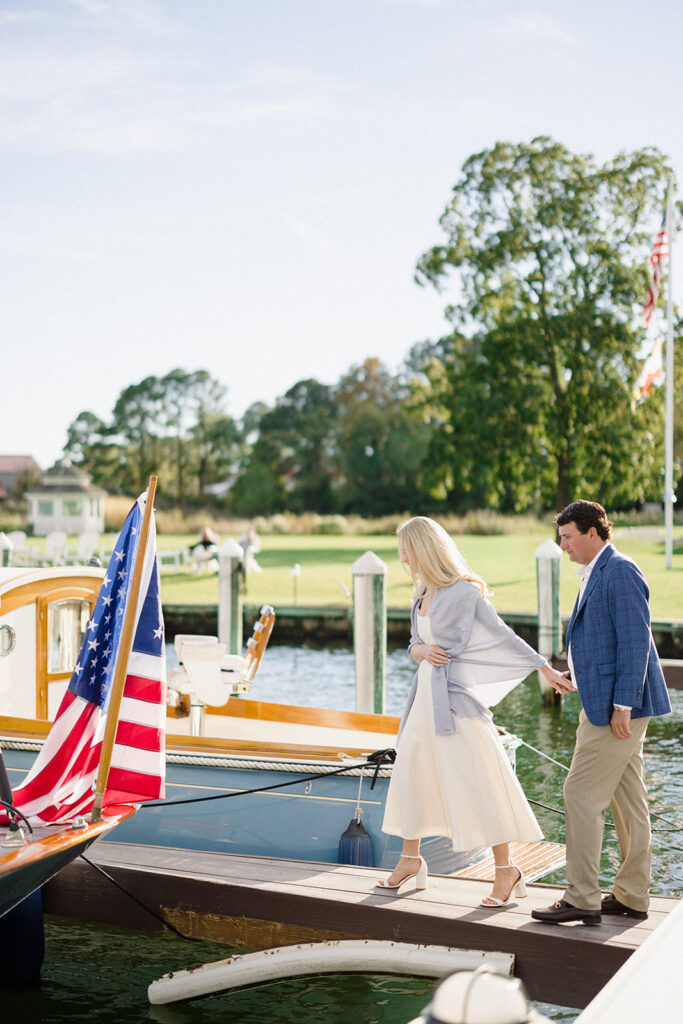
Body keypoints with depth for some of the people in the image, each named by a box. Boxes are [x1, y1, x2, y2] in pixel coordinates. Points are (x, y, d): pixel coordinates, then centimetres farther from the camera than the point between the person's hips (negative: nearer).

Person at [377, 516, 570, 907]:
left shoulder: (463, 592, -13)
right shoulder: (422, 595, 11)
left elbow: (503, 635, -10)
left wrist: (547, 670, -11)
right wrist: (421, 651, -7)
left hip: (456, 697, -8)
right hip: (427, 695, 8)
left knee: (477, 779, -5)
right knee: (410, 771, 13)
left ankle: (506, 868, 5)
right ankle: (411, 859, 29)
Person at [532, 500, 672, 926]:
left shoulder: (620, 572, -15)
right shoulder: (597, 574, 16)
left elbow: (635, 641, -20)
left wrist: (622, 706, -22)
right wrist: (576, 672, 20)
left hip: (617, 705, -10)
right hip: (609, 704, 10)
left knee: (582, 794, -7)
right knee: (627, 799, 13)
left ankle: (583, 899, -1)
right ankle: (633, 895, 20)